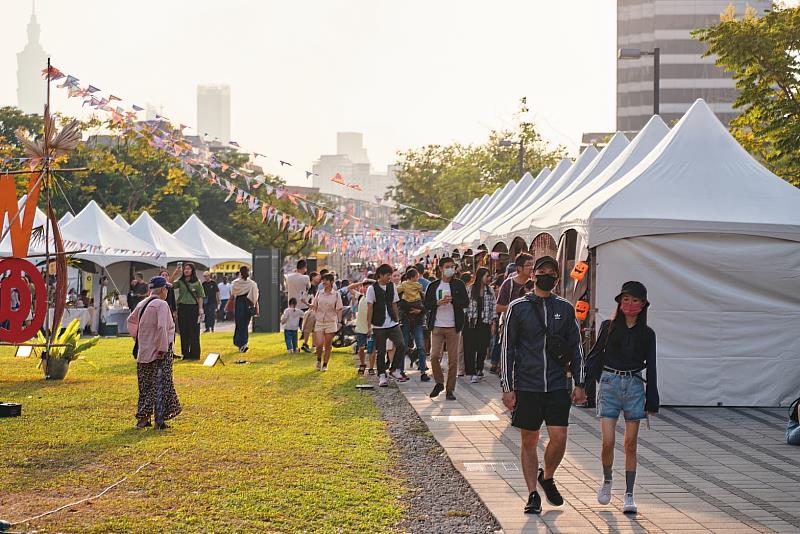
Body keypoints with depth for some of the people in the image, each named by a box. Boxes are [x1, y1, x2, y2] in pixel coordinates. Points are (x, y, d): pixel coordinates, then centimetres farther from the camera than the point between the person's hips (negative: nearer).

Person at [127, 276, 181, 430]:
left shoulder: (142, 304, 10)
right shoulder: (161, 305, -15)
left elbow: (131, 320, 26)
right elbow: (162, 328, -25)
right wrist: (163, 349, -21)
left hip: (144, 352, 7)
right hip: (159, 353, -7)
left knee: (145, 386, 15)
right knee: (160, 386, -1)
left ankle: (142, 417, 18)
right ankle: (159, 421, -2)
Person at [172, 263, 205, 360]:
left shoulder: (197, 283, 3)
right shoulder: (180, 282, 7)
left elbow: (200, 296, 1)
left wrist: (200, 308, -7)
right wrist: (175, 273, -17)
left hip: (193, 307, -2)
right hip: (182, 307, 2)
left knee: (194, 332, 0)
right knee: (183, 332, 6)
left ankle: (194, 354, 5)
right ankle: (185, 353, 13)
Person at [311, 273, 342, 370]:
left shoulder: (336, 295, -1)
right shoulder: (319, 293, 4)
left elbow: (339, 310, 1)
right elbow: (314, 307, 11)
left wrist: (339, 322, -4)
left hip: (331, 323, -1)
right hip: (319, 322, 1)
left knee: (328, 345, 4)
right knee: (319, 344, -9)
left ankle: (325, 364, 16)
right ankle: (319, 360, 17)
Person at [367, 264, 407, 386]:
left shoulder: (392, 286, 9)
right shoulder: (372, 288, -6)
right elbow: (369, 308, -6)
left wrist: (397, 320, 12)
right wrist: (369, 326, -9)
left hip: (393, 324, 4)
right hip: (379, 326, -4)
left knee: (401, 346, -10)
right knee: (381, 351, 1)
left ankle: (395, 371, 6)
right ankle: (382, 376, 12)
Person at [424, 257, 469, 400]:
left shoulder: (459, 285, 5)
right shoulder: (433, 286, 8)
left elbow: (466, 302, -3)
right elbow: (426, 304, 6)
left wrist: (452, 299, -19)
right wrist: (438, 303, -13)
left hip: (453, 327, -1)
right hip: (436, 326, 1)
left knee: (453, 359, 0)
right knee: (434, 356, -5)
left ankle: (450, 389, 8)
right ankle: (439, 383, 16)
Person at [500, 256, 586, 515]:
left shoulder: (565, 308, 7)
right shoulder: (518, 307, 1)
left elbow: (576, 347, 12)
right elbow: (507, 349, 1)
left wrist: (579, 384, 6)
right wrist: (507, 387, -3)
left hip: (557, 386, 1)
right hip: (526, 386, -1)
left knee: (559, 438, -6)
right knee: (529, 442, 5)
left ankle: (547, 477, 21)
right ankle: (533, 495, 14)